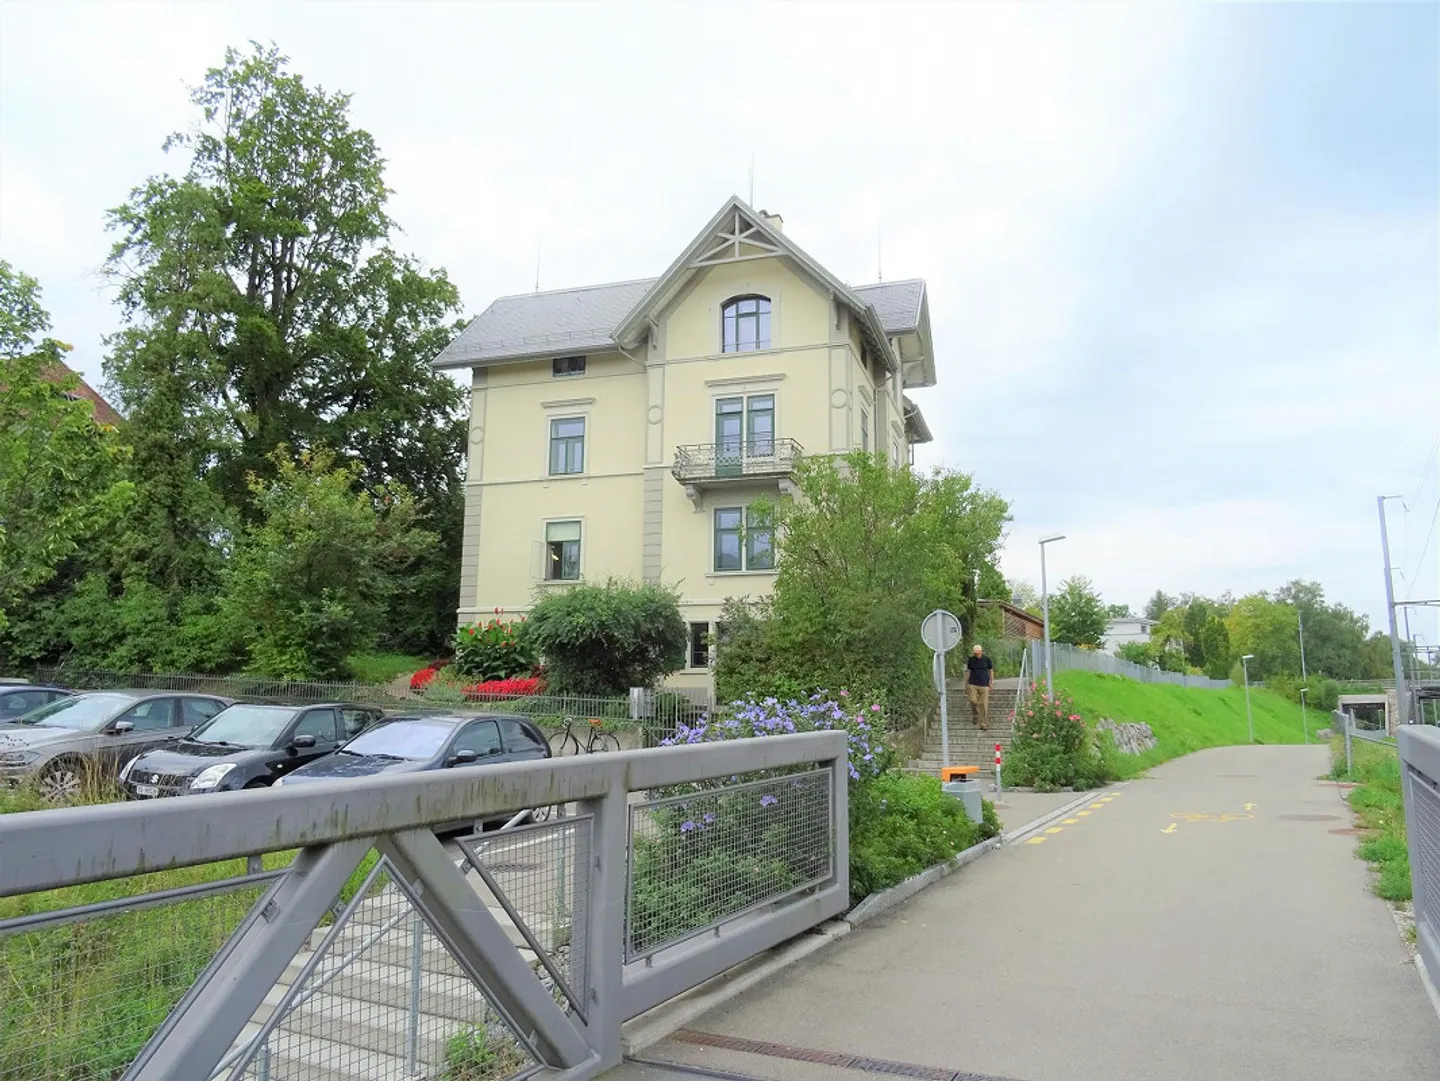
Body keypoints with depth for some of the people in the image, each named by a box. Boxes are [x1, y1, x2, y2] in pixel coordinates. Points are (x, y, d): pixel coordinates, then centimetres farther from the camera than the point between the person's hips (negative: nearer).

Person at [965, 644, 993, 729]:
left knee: (983, 704, -4)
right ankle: (976, 718, 11)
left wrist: (991, 682, 7)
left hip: (984, 685, -1)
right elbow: (968, 671, 11)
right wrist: (966, 684, 10)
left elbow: (991, 671, 10)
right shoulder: (971, 660, 4)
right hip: (972, 684, 1)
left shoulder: (987, 659, 0)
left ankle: (984, 724, 3)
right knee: (973, 701, -10)